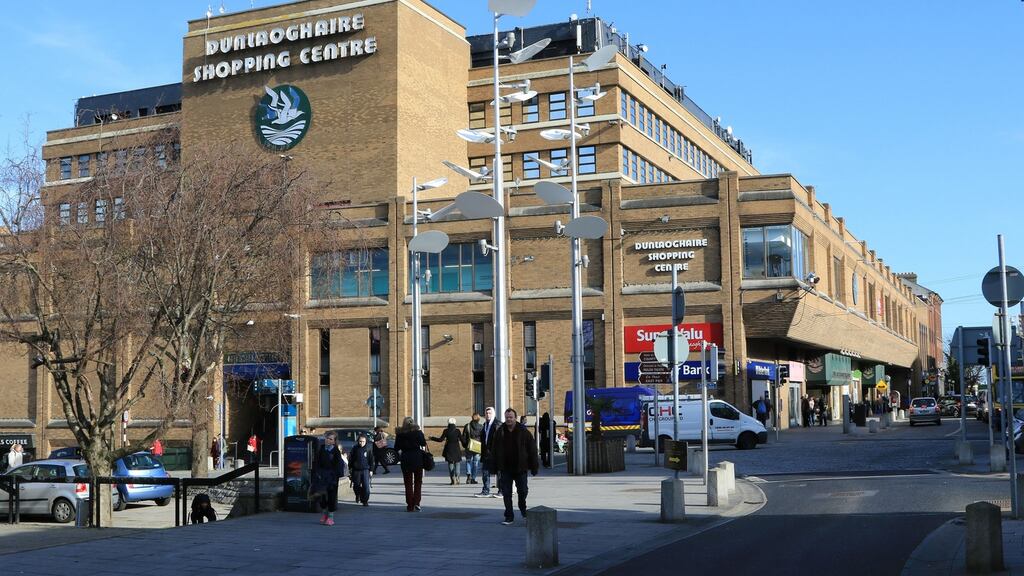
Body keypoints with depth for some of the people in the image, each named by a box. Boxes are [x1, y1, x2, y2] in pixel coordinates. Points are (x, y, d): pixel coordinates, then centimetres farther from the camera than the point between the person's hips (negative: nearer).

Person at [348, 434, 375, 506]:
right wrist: (350, 468, 4)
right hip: (356, 470, 1)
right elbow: (351, 459, 7)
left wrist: (371, 470, 2)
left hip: (365, 470, -1)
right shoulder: (355, 448, 0)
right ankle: (358, 495, 37)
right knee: (356, 485, 8)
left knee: (366, 486, -7)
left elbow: (371, 460, 4)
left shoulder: (368, 448, -1)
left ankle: (365, 500, 3)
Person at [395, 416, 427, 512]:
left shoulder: (400, 434, 0)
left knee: (408, 483, 7)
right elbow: (424, 444, 0)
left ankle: (410, 506, 4)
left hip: (406, 459, 0)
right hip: (418, 458, 0)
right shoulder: (418, 432, -2)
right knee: (418, 482, 10)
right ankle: (416, 503, -2)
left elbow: (397, 448, 2)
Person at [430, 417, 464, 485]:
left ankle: (453, 479, 1)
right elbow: (461, 439, -5)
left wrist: (432, 438, 10)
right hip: (456, 449, 0)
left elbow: (440, 439, -3)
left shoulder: (446, 431, -6)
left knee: (450, 464, 7)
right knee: (457, 464, 11)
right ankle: (457, 478, 0)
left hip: (449, 450, 0)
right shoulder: (457, 431, -6)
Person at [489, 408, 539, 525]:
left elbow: (532, 450, -2)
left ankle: (523, 509, 34)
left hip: (520, 468, -2)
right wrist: (494, 468, 4)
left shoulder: (523, 431, -4)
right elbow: (494, 451, 8)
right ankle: (509, 517, 11)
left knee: (522, 491, 6)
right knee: (506, 493, 3)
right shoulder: (499, 432, 2)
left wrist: (534, 467, -5)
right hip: (505, 469, 2)